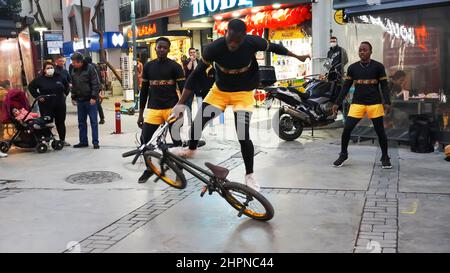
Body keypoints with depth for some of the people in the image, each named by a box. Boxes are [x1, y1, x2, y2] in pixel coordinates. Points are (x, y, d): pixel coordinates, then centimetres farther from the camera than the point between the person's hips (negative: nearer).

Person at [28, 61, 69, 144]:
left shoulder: (60, 77, 4)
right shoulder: (40, 79, -4)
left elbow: (67, 85, 21)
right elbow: (31, 87, 4)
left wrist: (65, 93, 10)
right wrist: (37, 96, -4)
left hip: (60, 105, 3)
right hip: (46, 106, -3)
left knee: (61, 123, 10)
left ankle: (62, 140, 21)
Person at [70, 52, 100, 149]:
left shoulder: (90, 68, -10)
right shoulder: (74, 71, 9)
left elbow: (96, 83, -12)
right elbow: (73, 85, 17)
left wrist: (94, 97, -17)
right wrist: (73, 97, 12)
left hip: (90, 100, -6)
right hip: (80, 100, 7)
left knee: (93, 121, -1)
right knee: (81, 122, 11)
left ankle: (95, 141, 4)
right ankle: (83, 141, 19)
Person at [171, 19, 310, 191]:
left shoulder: (253, 42, -23)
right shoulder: (214, 48, -24)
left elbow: (274, 47, -2)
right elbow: (196, 75, -20)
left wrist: (297, 57, 12)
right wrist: (181, 103, -23)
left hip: (243, 93, -1)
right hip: (219, 91, 2)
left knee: (243, 135, -13)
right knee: (198, 121, -2)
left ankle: (249, 176, 7)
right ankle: (191, 150, 31)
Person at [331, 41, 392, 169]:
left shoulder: (378, 66, 0)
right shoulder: (352, 67, 6)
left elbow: (384, 86, 1)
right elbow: (346, 87, 9)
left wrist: (387, 102, -12)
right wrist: (337, 103, 3)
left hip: (375, 104, -1)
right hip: (357, 103, 2)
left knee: (380, 131, 4)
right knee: (347, 129, -6)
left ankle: (385, 157, 21)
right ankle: (343, 154, 13)